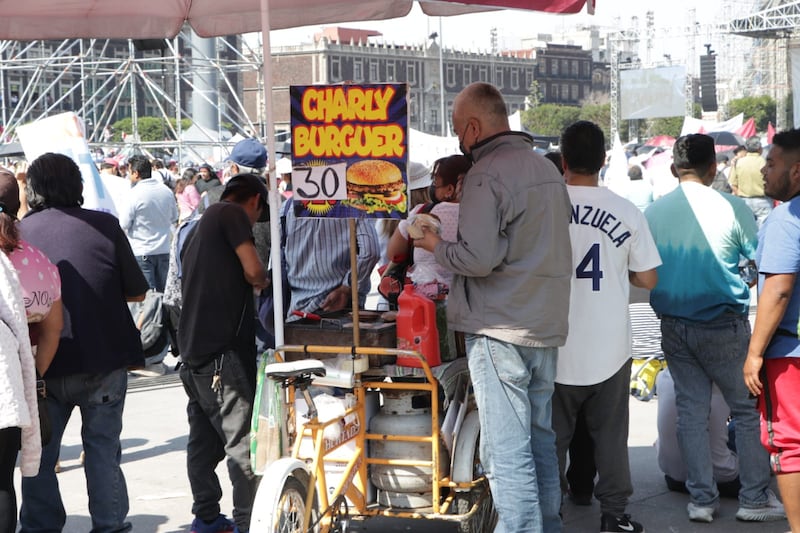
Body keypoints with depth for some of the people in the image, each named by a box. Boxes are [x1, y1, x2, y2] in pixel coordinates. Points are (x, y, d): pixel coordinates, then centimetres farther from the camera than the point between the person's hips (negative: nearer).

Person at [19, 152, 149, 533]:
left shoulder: (18, 231, -4)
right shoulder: (104, 226, -6)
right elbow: (137, 292, -2)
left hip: (44, 365, 1)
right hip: (104, 360, 0)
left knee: (39, 457, 13)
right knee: (103, 450, 10)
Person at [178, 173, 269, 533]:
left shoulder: (199, 227, 24)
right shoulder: (233, 214, -3)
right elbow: (253, 271, -13)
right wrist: (263, 283, 8)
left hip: (192, 348, 9)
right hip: (222, 346, -9)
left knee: (204, 438, 13)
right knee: (242, 439, -8)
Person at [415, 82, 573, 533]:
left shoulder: (487, 173, -13)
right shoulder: (547, 168, 13)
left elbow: (478, 259, -21)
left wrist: (436, 246, -3)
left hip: (500, 327, -9)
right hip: (547, 324, 9)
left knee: (506, 449, -5)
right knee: (540, 437, 16)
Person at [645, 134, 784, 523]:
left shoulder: (653, 212, -1)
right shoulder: (731, 208, -12)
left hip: (673, 327, 4)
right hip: (724, 327, -4)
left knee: (691, 411, 11)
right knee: (748, 409, 8)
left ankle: (701, 499, 14)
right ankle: (755, 499, 12)